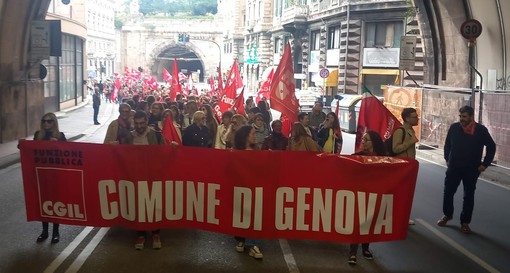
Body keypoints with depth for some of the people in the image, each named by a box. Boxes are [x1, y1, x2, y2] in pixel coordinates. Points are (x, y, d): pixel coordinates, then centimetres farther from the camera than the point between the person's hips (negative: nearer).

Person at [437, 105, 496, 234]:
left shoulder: (481, 130, -10)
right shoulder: (454, 127, -6)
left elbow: (491, 147, 1)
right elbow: (447, 144, 9)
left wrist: (485, 164, -2)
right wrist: (447, 159, 6)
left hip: (472, 169, -1)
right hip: (454, 167, 2)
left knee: (469, 196, 6)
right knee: (448, 192, 7)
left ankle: (465, 222, 17)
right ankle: (447, 215, 29)